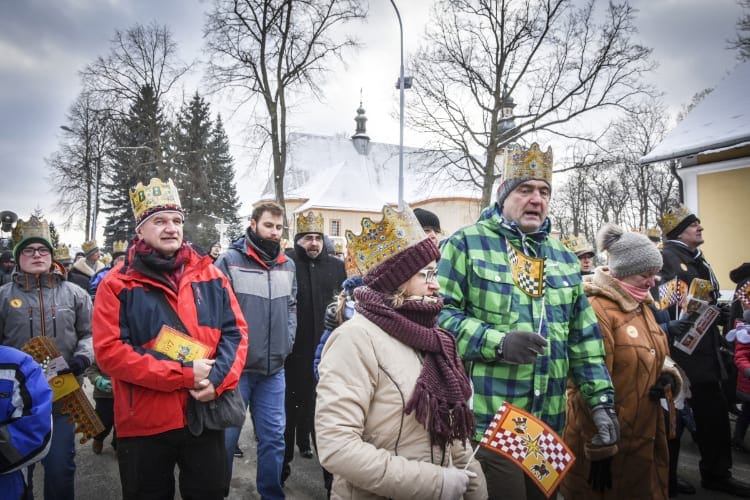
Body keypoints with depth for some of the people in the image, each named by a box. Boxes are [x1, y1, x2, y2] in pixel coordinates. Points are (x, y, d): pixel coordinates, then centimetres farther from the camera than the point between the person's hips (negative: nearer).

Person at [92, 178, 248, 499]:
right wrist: (184, 375, -20)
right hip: (144, 424, -2)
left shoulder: (209, 275, 3)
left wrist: (218, 379, -16)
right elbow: (109, 351, -15)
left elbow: (236, 331, 2)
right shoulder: (117, 284, -6)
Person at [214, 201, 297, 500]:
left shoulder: (287, 265, 10)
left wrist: (287, 341, 5)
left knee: (274, 437, 12)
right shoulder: (230, 260, -7)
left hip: (274, 368, 5)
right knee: (226, 437, 7)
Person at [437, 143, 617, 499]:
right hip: (486, 423, -6)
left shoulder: (564, 258, 15)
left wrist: (601, 400, 8)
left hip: (549, 424, 6)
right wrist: (497, 342, -22)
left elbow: (584, 338, 15)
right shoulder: (468, 243, -5)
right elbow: (439, 313, -12)